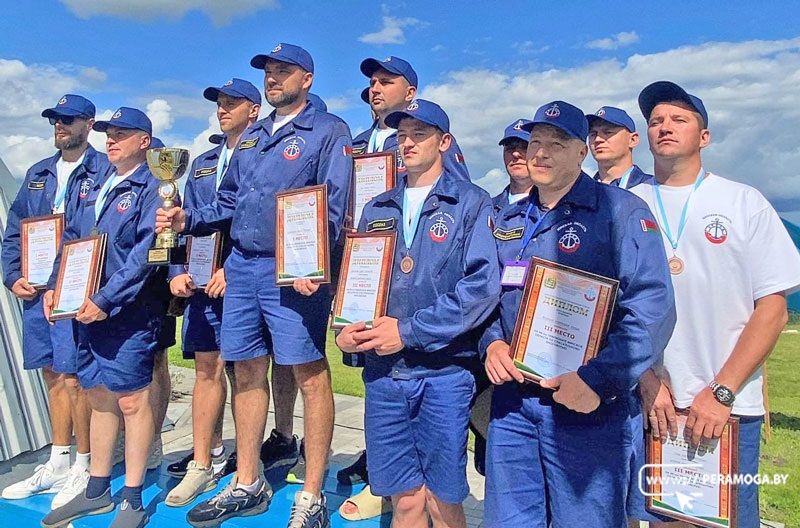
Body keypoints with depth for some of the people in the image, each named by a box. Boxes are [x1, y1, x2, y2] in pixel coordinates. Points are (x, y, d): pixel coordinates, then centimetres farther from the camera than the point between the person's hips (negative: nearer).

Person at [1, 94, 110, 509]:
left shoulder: (104, 172, -4)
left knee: (73, 378, -5)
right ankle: (57, 465, 26)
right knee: (52, 375, 13)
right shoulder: (38, 174, 17)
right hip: (36, 289, 7)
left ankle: (85, 468, 11)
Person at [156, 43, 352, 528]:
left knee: (310, 375, -2)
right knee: (247, 371, 12)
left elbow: (334, 205, -13)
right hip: (241, 268, 8)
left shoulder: (329, 130, -1)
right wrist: (188, 220, 6)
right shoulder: (252, 137, 21)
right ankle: (247, 485, 26)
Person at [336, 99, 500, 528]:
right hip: (383, 369, 4)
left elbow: (482, 286, -14)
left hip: (444, 370, -4)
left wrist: (409, 331, -15)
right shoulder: (376, 209, 14)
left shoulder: (472, 204, -2)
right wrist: (346, 327, -4)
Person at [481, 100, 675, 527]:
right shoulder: (508, 220, 14)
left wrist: (599, 380, -19)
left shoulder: (620, 210, -6)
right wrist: (492, 343, -1)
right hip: (511, 398, 6)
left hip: (586, 407, -5)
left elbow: (651, 307, -14)